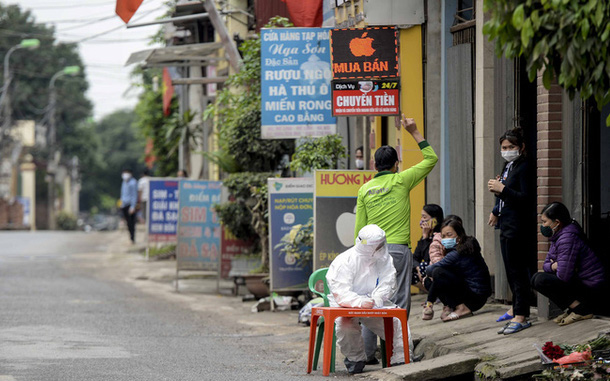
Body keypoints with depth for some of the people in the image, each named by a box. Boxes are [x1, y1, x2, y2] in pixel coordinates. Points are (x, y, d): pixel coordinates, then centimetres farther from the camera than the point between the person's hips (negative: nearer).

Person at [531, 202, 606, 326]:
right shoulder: (558, 237, 11)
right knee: (538, 277, 15)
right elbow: (546, 264, 17)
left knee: (539, 280, -20)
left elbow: (564, 276, -26)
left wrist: (555, 266, -2)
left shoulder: (567, 238, -22)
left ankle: (582, 310, -12)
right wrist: (554, 266, -7)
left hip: (592, 288, -11)